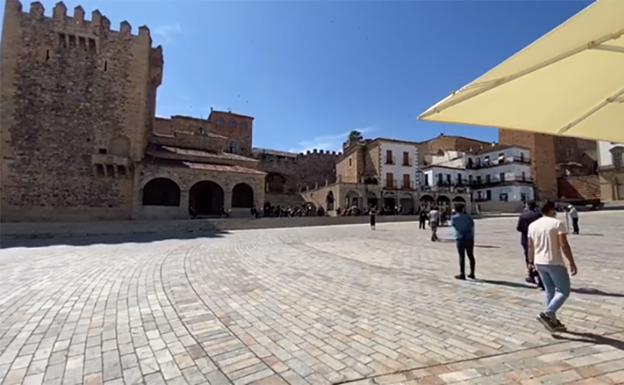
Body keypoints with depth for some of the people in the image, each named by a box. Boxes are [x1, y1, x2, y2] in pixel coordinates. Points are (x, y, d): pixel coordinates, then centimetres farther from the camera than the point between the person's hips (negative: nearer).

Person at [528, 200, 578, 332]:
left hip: (539, 263, 6)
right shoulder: (558, 223, -9)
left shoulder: (532, 225, 8)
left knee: (550, 291, 16)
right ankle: (546, 314, -9)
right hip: (555, 263, -6)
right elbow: (564, 245, -15)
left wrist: (531, 263, 18)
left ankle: (552, 320, 21)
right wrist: (572, 263, -10)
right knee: (563, 291, 4)